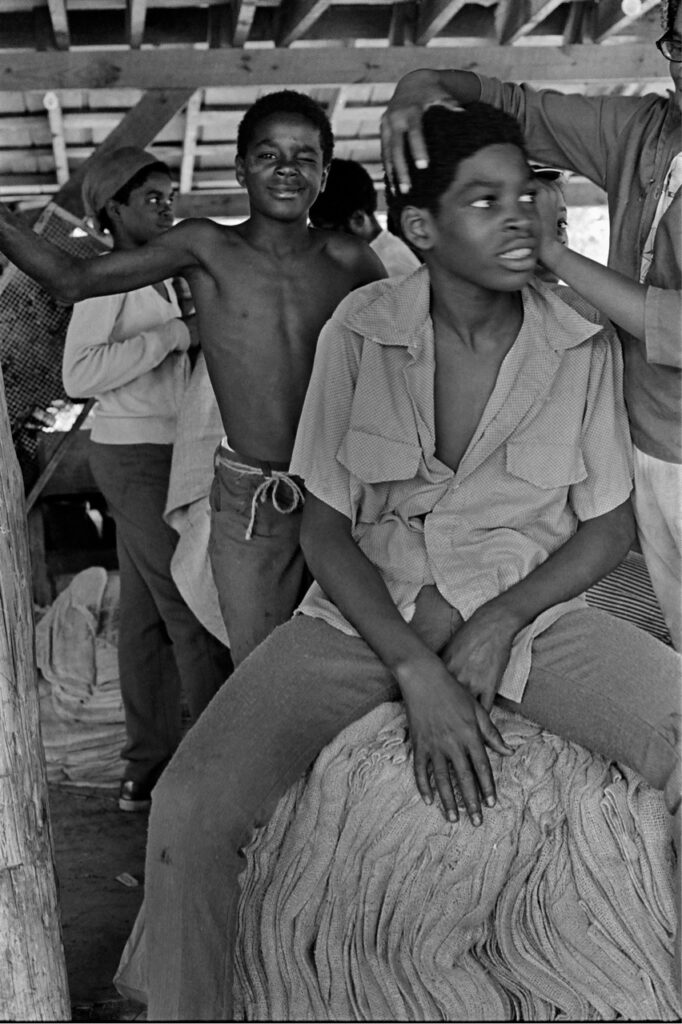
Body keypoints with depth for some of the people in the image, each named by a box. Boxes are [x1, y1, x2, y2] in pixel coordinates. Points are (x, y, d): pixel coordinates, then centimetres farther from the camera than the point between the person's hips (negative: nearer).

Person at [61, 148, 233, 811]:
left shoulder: (157, 277, 16)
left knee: (146, 612, 9)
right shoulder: (110, 276, -11)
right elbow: (78, 374, -21)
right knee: (194, 609, -7)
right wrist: (173, 334, -19)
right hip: (137, 455, -9)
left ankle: (147, 767, 15)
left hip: (156, 453, 9)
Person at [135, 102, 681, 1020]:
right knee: (190, 808, -22)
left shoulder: (582, 346, -2)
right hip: (365, 613, -1)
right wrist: (416, 671, -16)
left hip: (533, 610, 1)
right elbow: (324, 527, -4)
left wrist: (502, 621, -13)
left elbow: (608, 525, 5)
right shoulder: (359, 333, -5)